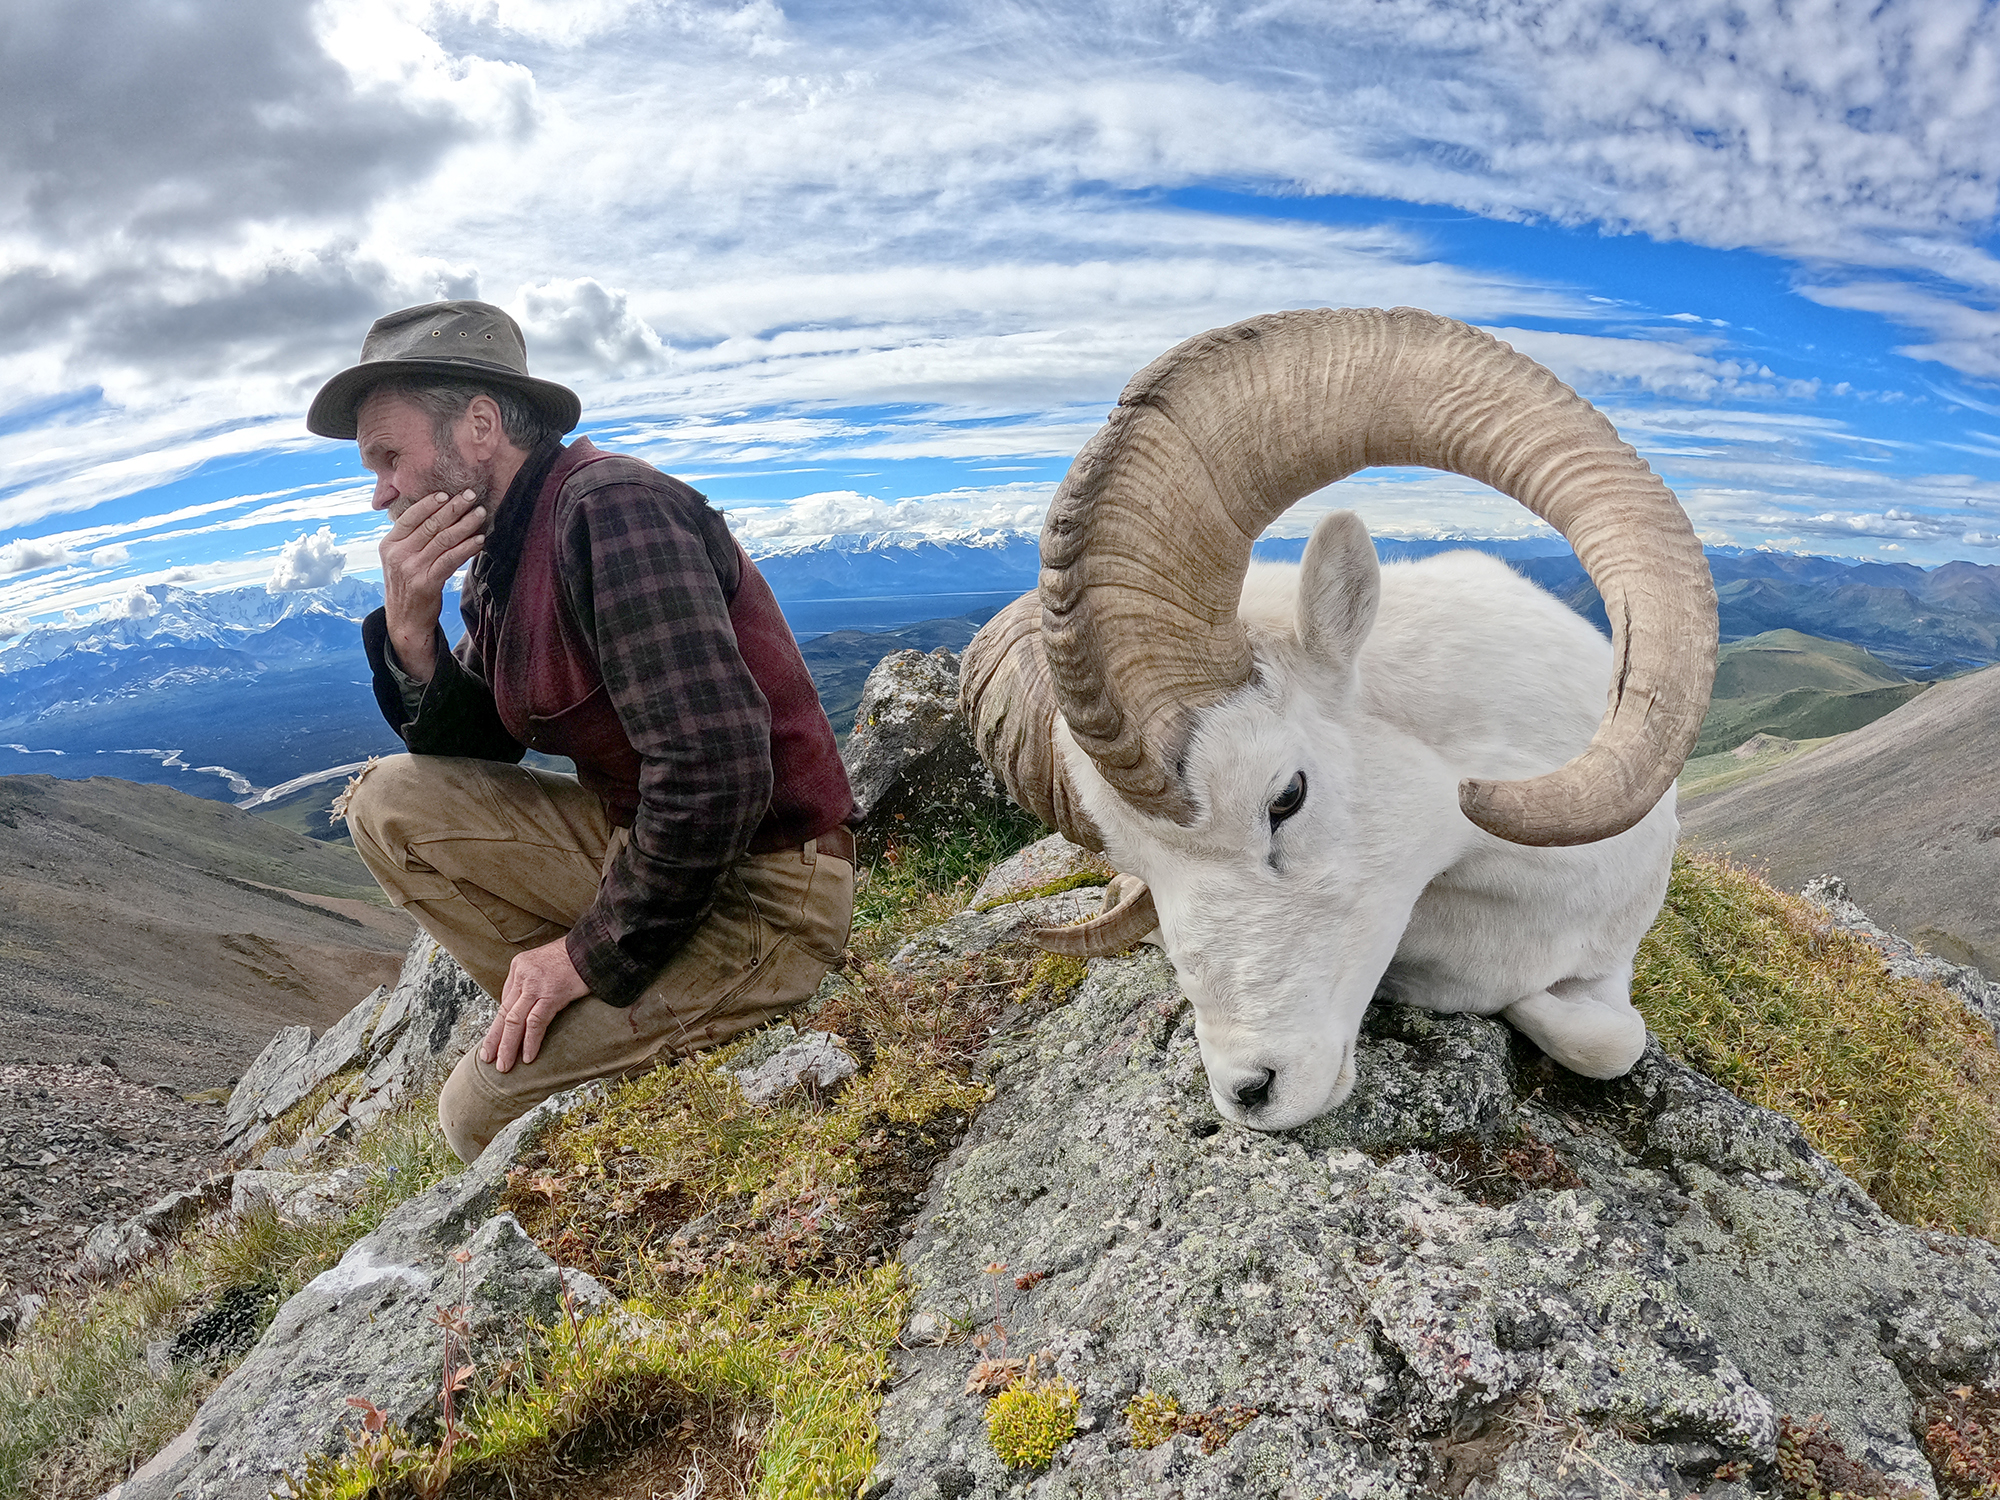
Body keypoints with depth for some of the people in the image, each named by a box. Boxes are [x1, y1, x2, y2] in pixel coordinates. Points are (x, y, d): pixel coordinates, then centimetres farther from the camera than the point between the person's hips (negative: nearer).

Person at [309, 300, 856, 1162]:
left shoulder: (611, 510, -20)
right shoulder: (504, 552, 9)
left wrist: (592, 953, -17)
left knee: (484, 1111, -9)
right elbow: (471, 762, 10)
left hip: (756, 892, -9)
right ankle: (580, 1024, 2)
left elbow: (715, 772, -28)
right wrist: (411, 630, -8)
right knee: (389, 803, 2)